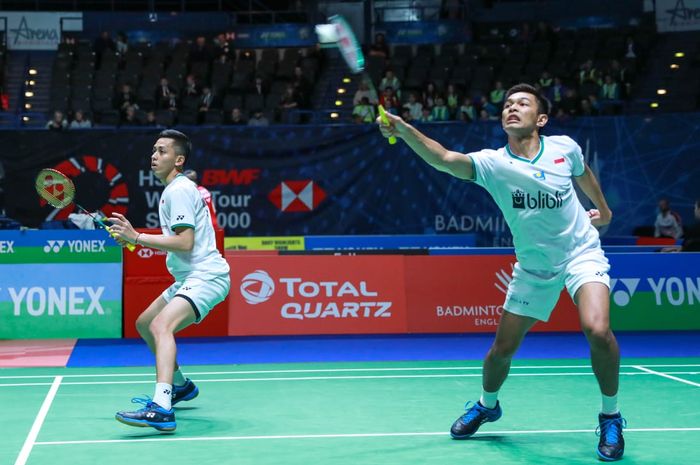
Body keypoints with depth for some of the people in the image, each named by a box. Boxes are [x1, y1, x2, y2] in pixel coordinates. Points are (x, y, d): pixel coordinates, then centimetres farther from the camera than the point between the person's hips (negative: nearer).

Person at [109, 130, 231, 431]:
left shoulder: (178, 190, -12)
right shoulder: (174, 190, 20)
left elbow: (185, 242, -22)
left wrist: (137, 237, -18)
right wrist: (133, 239, 10)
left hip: (205, 275, -11)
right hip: (189, 277, 11)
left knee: (161, 326, -30)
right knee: (144, 324, 23)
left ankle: (161, 409, -46)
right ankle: (180, 386, 37)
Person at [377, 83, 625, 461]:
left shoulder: (564, 147, -11)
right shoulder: (492, 163, -18)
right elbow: (444, 159, -38)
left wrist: (602, 207, 29)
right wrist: (403, 129, -54)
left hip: (581, 253, -1)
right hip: (533, 267, 1)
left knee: (597, 330, -26)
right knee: (502, 349, 5)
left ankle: (610, 416, -2)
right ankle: (487, 405, 39)